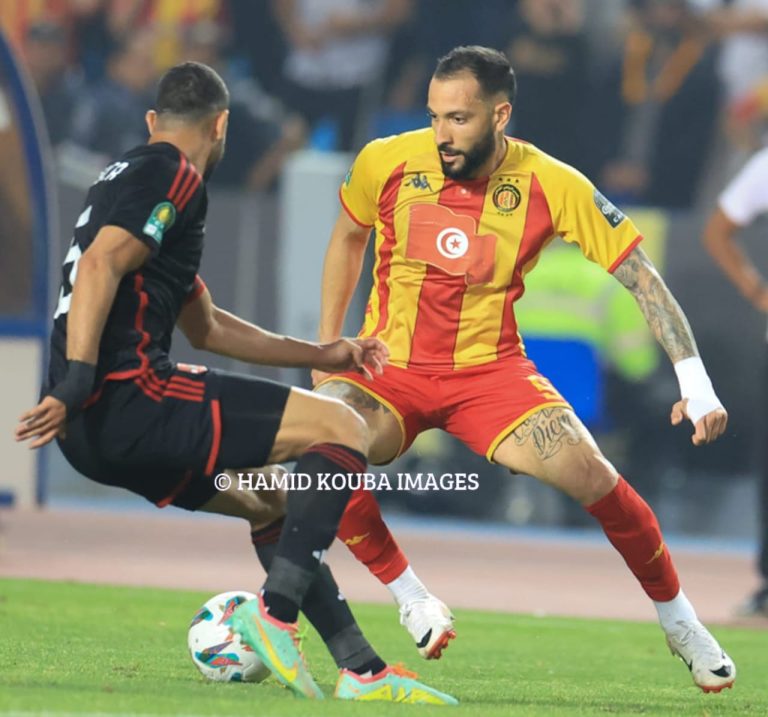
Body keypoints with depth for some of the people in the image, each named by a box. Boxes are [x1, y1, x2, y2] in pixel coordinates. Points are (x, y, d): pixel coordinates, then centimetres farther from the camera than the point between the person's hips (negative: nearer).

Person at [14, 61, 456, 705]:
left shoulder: (129, 175, 28)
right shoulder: (173, 173, -2)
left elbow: (207, 326, 34)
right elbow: (100, 266, -19)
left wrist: (320, 356, 36)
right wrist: (75, 385, -26)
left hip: (93, 431, 10)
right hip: (127, 393, -10)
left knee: (273, 508, 23)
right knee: (343, 430, -7)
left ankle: (364, 671, 17)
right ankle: (275, 611, -19)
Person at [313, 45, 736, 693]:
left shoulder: (551, 186, -12)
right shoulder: (387, 163, -9)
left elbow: (641, 275, -8)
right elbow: (349, 236, 14)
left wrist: (694, 380, -16)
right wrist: (327, 345, 12)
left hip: (490, 368, -1)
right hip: (388, 368, 1)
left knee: (589, 472, -22)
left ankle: (679, 620, 2)